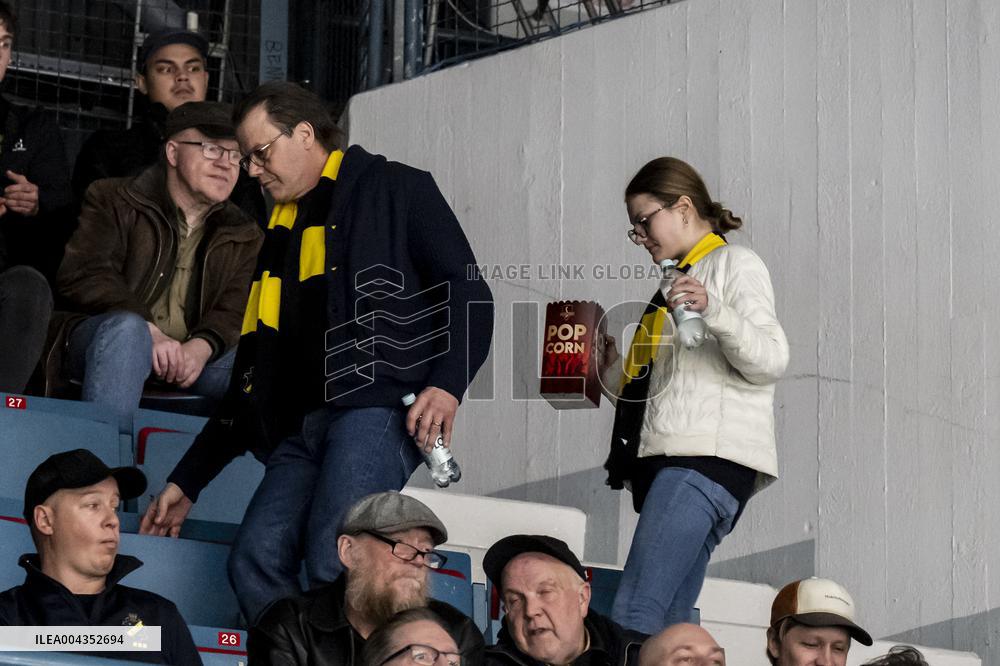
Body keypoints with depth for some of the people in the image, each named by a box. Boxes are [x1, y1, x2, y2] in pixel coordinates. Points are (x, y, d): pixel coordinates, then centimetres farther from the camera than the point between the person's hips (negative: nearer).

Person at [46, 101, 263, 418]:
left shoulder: (244, 237, 16)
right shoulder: (115, 200, 5)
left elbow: (235, 310, 1)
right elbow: (82, 273, -10)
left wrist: (201, 347, -24)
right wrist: (148, 331, -25)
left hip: (188, 359, 3)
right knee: (127, 327, -38)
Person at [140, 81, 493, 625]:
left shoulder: (395, 191, 11)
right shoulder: (282, 231, 30)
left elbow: (469, 296, 1)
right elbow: (252, 379, 31)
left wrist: (447, 384, -17)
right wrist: (186, 481, 27)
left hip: (378, 407, -6)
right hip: (301, 427, 7)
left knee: (334, 564, -27)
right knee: (255, 561, -17)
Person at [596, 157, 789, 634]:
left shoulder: (735, 264, 5)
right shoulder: (674, 283, 30)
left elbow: (770, 361, -9)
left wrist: (713, 311, -23)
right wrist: (611, 372, 11)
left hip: (709, 456, -9)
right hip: (666, 461, 9)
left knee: (634, 614, -23)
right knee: (667, 623, -3)